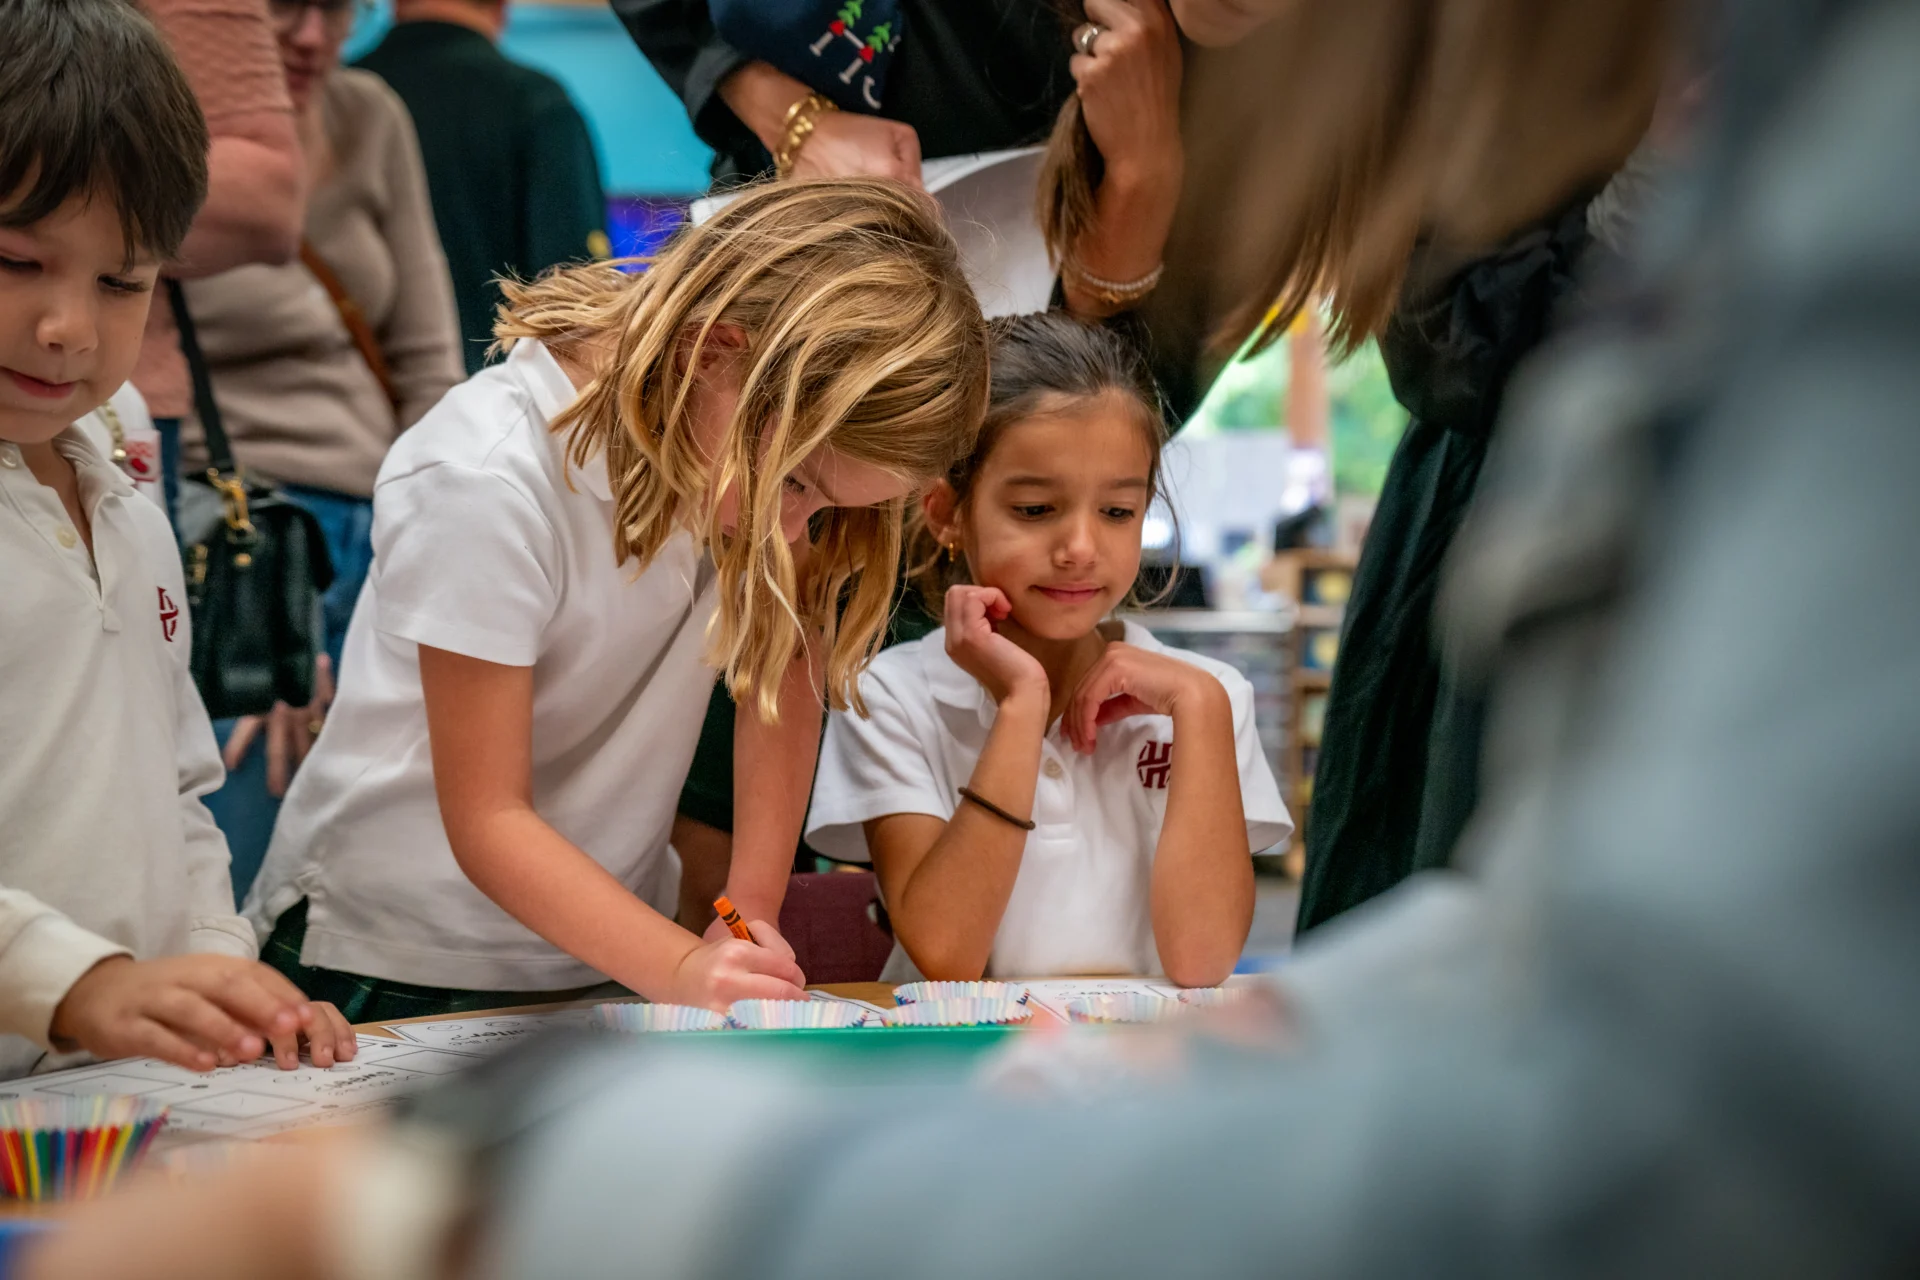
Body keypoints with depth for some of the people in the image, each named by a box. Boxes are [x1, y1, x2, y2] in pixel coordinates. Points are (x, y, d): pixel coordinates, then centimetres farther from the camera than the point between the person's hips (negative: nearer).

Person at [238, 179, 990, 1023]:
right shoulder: (484, 484, -24)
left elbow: (785, 666, 0)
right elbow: (487, 822, -21)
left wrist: (753, 907, -12)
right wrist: (685, 970, -31)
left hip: (603, 950, 2)